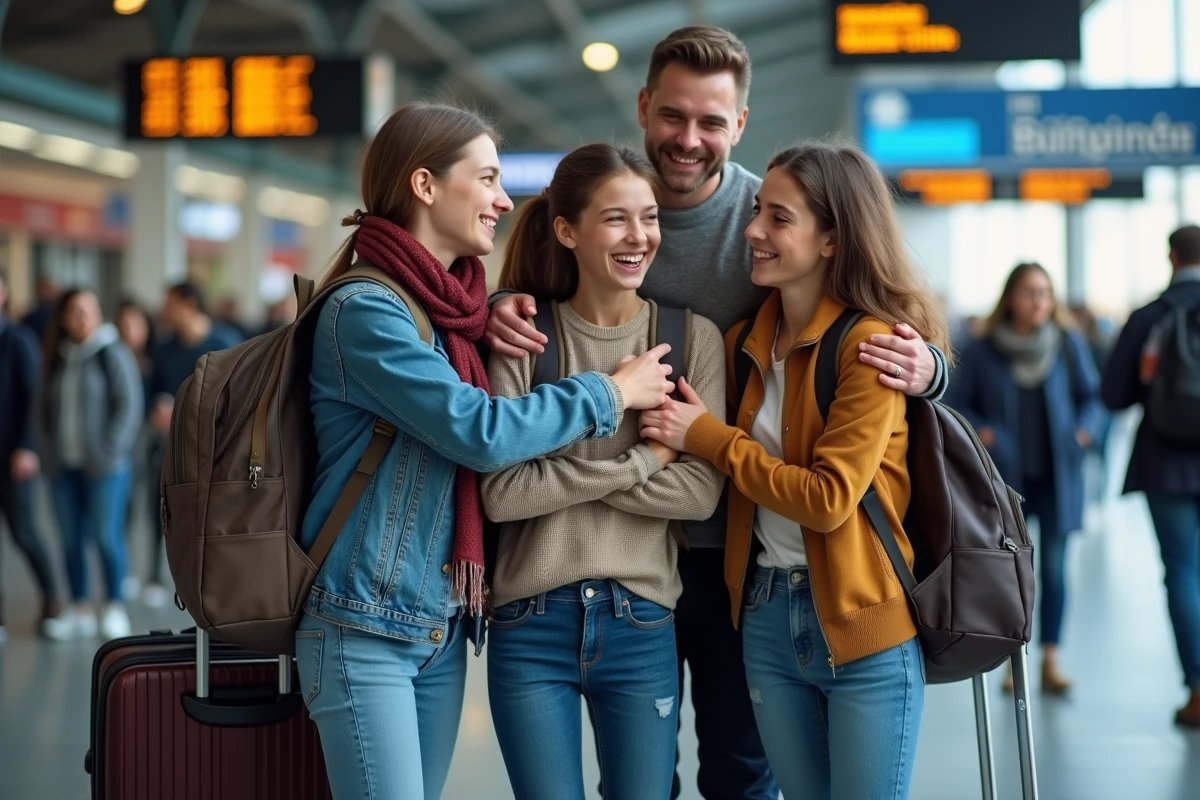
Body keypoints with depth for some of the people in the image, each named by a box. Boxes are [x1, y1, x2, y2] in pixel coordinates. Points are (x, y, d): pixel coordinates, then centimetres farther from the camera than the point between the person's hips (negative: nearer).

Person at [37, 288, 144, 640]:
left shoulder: (113, 354, -5)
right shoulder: (56, 359, 11)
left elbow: (129, 405, -7)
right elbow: (46, 409, 19)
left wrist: (111, 451, -12)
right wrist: (49, 452, 8)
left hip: (103, 465, -5)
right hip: (63, 466, 5)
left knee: (106, 536, -6)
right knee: (71, 539, 6)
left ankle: (116, 608, 4)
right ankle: (81, 611, 14)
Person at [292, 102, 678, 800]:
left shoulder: (458, 305, 12)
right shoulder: (365, 309, -14)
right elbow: (481, 432, -20)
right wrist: (613, 393, -9)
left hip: (444, 628, 8)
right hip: (366, 629, -8)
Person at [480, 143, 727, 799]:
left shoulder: (693, 338, 1)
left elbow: (701, 491, -8)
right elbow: (502, 493, -12)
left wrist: (564, 475, -12)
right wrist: (638, 463, -13)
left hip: (641, 624, 1)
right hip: (532, 625, -1)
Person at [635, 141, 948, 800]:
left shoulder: (871, 343, -14)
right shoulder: (746, 341, 6)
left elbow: (829, 497, -19)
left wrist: (706, 437, -13)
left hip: (862, 624, -6)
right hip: (767, 613, 6)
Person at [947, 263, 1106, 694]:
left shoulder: (1070, 344, -2)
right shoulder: (982, 352, -4)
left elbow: (1093, 394, 6)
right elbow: (957, 403, 3)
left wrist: (1086, 428, -11)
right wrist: (979, 431, -14)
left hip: (1057, 476, 0)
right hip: (1005, 476, 0)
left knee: (1054, 567, 2)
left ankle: (1051, 661, 8)